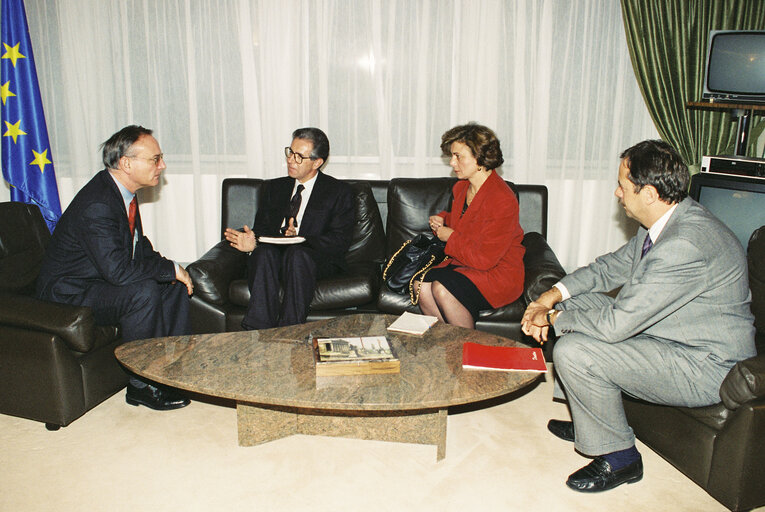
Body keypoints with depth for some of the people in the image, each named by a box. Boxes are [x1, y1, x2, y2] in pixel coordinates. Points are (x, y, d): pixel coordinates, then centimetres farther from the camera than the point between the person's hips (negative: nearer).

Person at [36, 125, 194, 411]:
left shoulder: (122, 191, 2)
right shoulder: (95, 205, -28)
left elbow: (138, 243, 16)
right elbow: (118, 270, -36)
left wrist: (162, 265, -4)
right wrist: (170, 268, -24)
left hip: (101, 280, 10)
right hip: (68, 294, -9)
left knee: (175, 284, 0)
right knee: (143, 291, -31)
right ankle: (141, 385, -16)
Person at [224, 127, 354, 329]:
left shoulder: (339, 192, 4)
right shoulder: (274, 188, 19)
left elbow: (340, 241, -6)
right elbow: (261, 228, 14)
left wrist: (301, 239, -22)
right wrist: (252, 241, -12)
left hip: (318, 261, -3)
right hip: (272, 258, 3)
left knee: (296, 253, -36)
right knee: (264, 251, -31)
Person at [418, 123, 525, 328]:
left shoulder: (503, 200, -21)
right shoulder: (461, 188, 6)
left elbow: (484, 259, -22)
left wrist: (450, 237, -12)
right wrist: (442, 219, 6)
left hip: (498, 275, -7)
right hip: (462, 263, 8)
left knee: (441, 289, -31)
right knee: (421, 284, -20)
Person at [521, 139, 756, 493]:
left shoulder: (687, 244, -32)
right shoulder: (664, 222, 0)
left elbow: (614, 324, -31)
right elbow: (612, 267, 12)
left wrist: (555, 317, -13)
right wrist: (554, 295, -2)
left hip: (705, 370, -10)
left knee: (572, 352, -24)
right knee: (578, 302, 9)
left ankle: (618, 456, 1)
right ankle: (589, 418, 22)